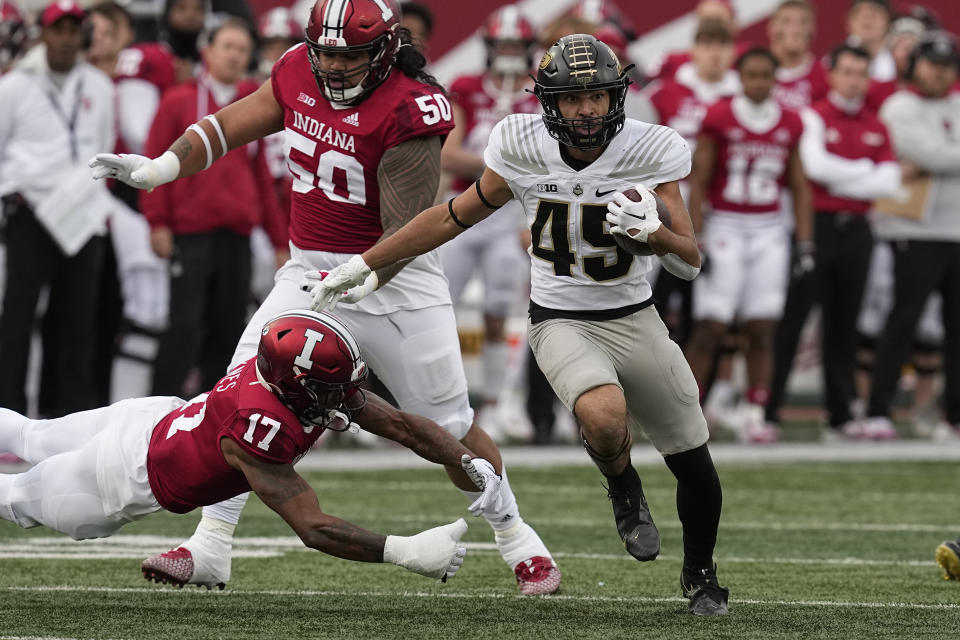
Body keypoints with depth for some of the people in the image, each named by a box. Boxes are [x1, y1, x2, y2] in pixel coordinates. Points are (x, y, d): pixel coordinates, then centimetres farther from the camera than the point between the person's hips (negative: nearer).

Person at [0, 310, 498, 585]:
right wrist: (405, 552, -54)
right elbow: (312, 528, -47)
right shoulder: (258, 427, -46)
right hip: (128, 475, -7)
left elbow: (402, 425, -15)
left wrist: (472, 463, -28)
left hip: (157, 420, 7)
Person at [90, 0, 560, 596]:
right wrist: (159, 167, 0)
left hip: (393, 279, -5)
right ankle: (210, 548, 1)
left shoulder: (407, 112, -21)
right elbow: (229, 126, 11)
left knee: (452, 428, 1)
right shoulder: (300, 72, -2)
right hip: (309, 271, 5)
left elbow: (404, 233, -23)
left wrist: (359, 281, -38)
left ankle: (518, 541, 21)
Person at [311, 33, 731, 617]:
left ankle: (700, 575, 36)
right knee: (604, 417, -34)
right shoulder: (524, 148, -12)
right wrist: (360, 266, 6)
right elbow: (453, 219, 2)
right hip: (562, 322, -2)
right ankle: (622, 483, 3)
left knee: (695, 465, 6)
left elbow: (691, 262, -13)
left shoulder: (651, 152, -14)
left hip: (635, 321, 2)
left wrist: (653, 231, -36)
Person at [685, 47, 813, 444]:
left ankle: (753, 416, 5)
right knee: (709, 329, -7)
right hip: (725, 229, -3)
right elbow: (698, 183, -4)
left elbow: (799, 188, 13)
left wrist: (804, 244, 7)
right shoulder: (719, 119, -5)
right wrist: (695, 241, -9)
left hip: (769, 233, 3)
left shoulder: (790, 125, 6)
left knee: (761, 332, 1)